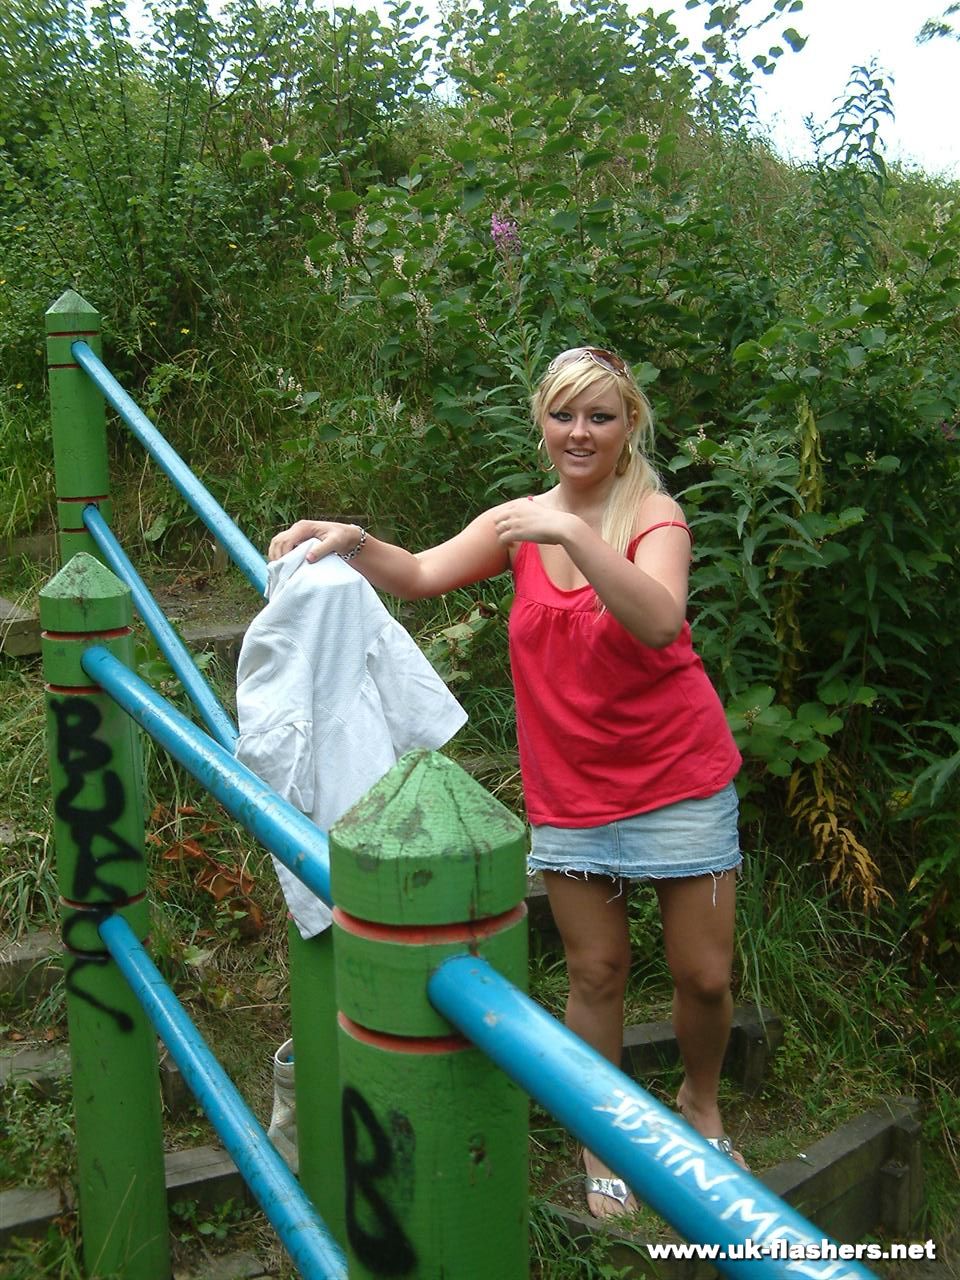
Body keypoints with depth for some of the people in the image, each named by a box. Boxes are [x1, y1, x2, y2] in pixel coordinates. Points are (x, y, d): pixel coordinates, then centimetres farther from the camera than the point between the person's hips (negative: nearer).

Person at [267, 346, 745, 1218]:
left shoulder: (655, 515, -11)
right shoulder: (520, 524, 2)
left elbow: (659, 623, -29)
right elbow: (421, 575, -10)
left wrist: (575, 534, -39)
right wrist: (351, 543, -29)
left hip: (677, 777, -2)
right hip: (571, 790, 2)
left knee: (704, 973, 7)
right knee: (596, 973, 11)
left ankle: (700, 1104, 37)